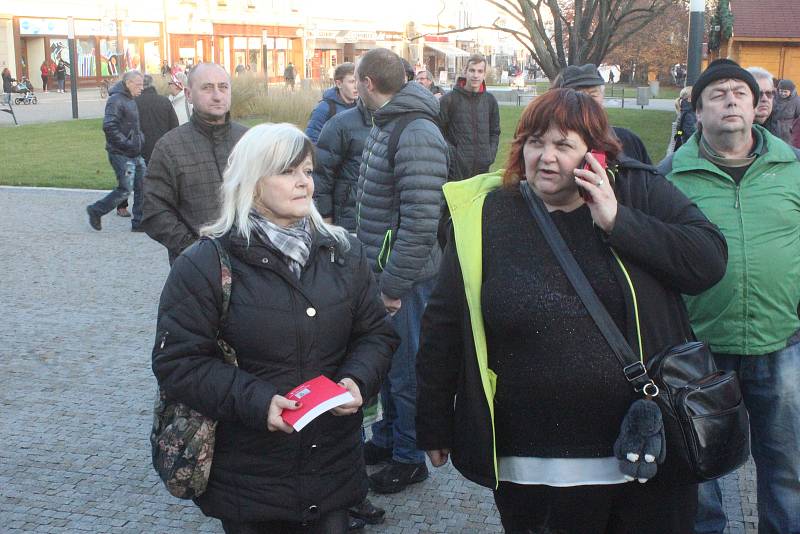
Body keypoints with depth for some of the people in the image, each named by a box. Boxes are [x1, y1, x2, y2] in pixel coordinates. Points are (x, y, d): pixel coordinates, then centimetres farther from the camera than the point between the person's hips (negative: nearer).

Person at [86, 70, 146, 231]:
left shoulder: (130, 100, 16)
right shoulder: (116, 100, -15)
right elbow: (109, 127, -25)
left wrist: (140, 139, 11)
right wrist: (126, 144, -23)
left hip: (135, 154, 9)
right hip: (121, 155, -9)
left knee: (143, 186, 7)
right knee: (125, 189, -7)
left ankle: (139, 222, 15)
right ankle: (96, 211, 12)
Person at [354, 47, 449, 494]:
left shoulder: (417, 136, -23)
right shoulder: (384, 126, 9)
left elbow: (421, 222, -27)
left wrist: (392, 285, -21)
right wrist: (378, 273, 15)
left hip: (404, 277, -9)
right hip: (378, 268, 9)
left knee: (405, 369, 6)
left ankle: (409, 457, 24)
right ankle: (386, 438, 40)